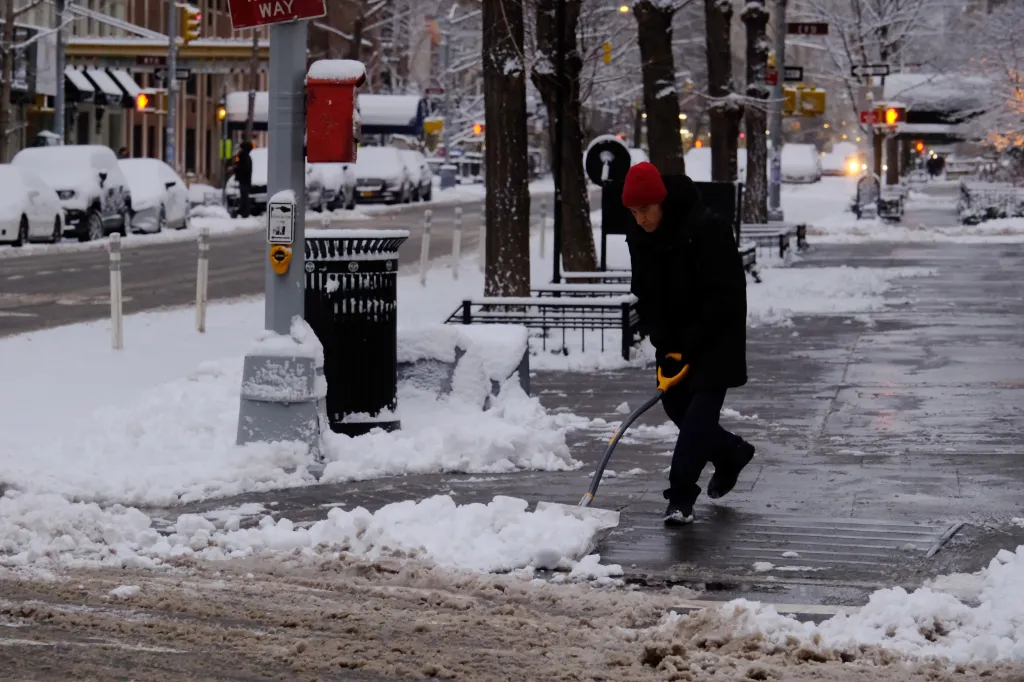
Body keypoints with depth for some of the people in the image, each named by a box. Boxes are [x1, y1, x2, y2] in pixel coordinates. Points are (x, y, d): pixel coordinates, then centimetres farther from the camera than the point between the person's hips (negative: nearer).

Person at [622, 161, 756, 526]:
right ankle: (731, 453, 36)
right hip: (675, 338, 7)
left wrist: (688, 348, -20)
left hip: (716, 334, -7)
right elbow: (645, 296, 1)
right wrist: (664, 348, -11)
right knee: (674, 404, 10)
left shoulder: (707, 229, -25)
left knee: (701, 407, -14)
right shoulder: (639, 236, -4)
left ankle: (681, 497, -17)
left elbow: (723, 297, -22)